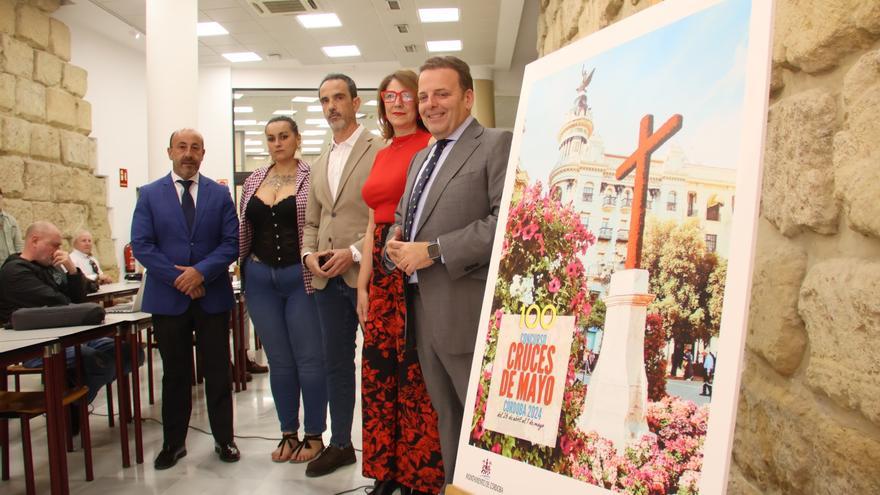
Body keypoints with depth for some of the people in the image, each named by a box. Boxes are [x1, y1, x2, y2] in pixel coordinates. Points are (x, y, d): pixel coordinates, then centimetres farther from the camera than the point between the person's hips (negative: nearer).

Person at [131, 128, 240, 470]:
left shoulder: (220, 194, 5)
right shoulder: (150, 194, 5)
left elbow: (232, 243, -2)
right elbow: (141, 245, -4)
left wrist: (201, 272, -16)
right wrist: (178, 278, -12)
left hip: (212, 297, 0)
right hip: (167, 298, 0)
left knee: (218, 371, 7)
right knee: (174, 373, 11)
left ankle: (224, 439, 21)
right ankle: (174, 442, 24)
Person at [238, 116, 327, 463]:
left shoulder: (311, 179, -4)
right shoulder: (253, 181, 10)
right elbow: (244, 231, 14)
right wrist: (242, 270, 9)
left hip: (300, 277, -4)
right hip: (260, 279, 5)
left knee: (308, 358, 2)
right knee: (278, 360, 12)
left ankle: (314, 436, 17)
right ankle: (288, 433, 25)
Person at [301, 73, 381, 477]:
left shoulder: (378, 151, -4)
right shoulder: (319, 164, 18)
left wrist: (355, 252, -17)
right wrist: (308, 254, 2)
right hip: (327, 278, 7)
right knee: (336, 362, 14)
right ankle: (340, 445, 28)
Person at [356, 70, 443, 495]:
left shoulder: (430, 145, -4)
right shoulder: (381, 155, 18)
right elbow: (373, 224, 17)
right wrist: (362, 285, 14)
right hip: (382, 269, 8)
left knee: (415, 374, -2)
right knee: (378, 369, 10)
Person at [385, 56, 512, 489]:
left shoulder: (496, 145, -7)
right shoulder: (421, 158, 20)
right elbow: (402, 218, 24)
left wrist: (434, 250, -18)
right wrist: (395, 243, 0)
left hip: (467, 312, -8)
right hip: (423, 310, 8)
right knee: (446, 416, 19)